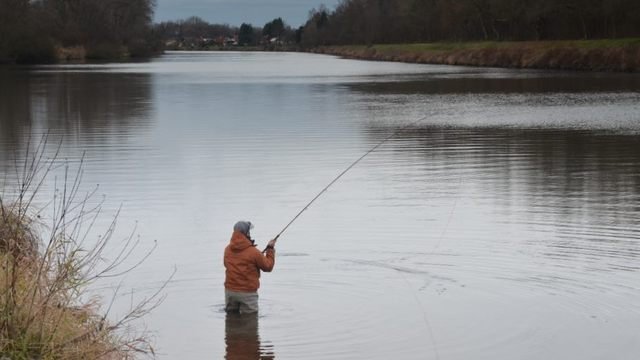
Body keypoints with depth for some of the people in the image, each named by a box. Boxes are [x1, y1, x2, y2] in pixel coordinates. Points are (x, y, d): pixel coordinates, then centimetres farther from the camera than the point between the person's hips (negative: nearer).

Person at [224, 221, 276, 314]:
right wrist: (270, 249, 6)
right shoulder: (253, 252, -18)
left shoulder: (228, 250, -2)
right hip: (248, 292, -5)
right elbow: (268, 266, -6)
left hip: (230, 291, 5)